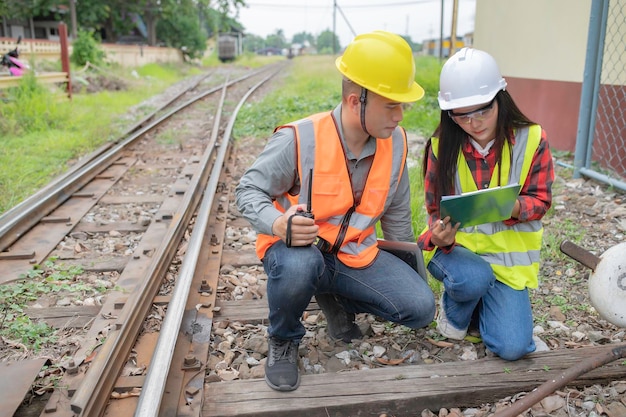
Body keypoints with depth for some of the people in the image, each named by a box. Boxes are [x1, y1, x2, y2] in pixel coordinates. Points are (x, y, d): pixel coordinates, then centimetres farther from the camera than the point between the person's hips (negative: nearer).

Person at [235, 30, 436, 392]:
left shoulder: (395, 142, -6)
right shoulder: (299, 140, -23)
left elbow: (397, 215, 9)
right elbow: (249, 191, -13)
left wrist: (413, 274, 18)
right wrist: (279, 225, -36)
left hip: (356, 254, 5)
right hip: (297, 249, -4)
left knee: (421, 307, -9)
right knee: (299, 266, -40)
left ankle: (335, 299, 18)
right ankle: (284, 340, -4)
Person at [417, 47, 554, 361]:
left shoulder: (531, 139, -9)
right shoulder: (442, 145, -8)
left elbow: (540, 199, -3)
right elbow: (435, 209, -2)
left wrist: (513, 207, -27)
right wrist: (440, 235, -26)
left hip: (508, 254, 1)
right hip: (455, 247, 0)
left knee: (512, 347, -15)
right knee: (475, 277, -36)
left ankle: (479, 302, 19)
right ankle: (454, 310, 3)